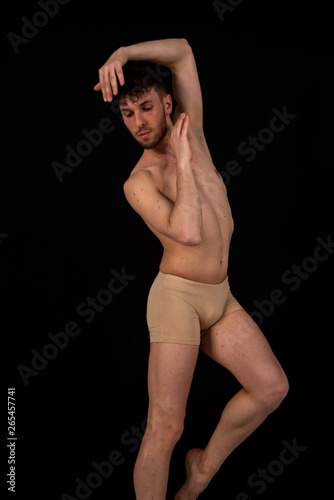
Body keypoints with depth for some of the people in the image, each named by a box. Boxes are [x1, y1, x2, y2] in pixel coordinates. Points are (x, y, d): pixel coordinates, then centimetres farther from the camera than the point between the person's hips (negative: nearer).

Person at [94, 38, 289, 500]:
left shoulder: (191, 129, 6)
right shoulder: (139, 182, -10)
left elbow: (183, 51, 8)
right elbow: (189, 233, -26)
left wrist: (124, 53, -5)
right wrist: (183, 163, -17)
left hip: (220, 298, 6)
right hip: (177, 295, -6)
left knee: (272, 387, 2)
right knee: (166, 427, -7)